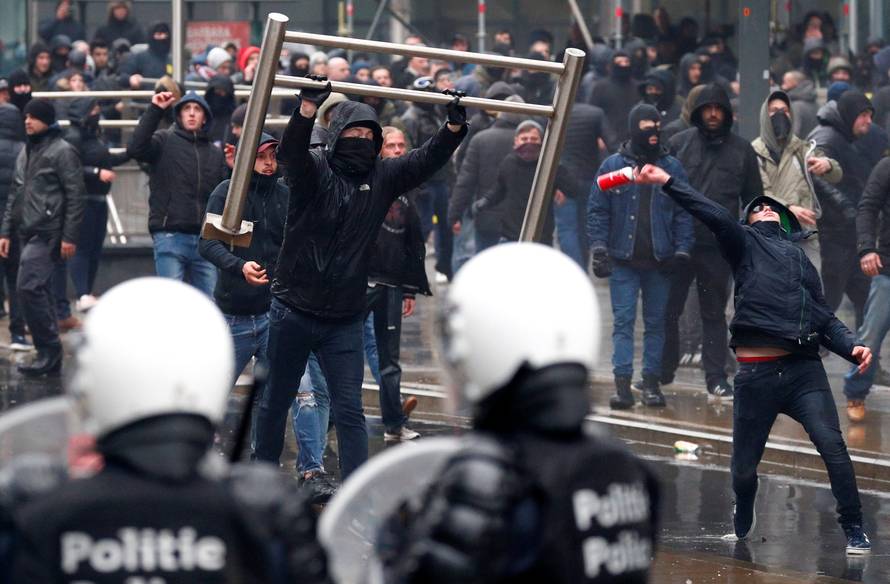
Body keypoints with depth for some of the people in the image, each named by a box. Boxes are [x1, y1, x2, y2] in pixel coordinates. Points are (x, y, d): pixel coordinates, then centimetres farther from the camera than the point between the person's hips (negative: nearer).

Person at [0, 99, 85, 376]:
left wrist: (69, 236, -16)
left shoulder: (63, 152, -7)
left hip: (48, 234, -8)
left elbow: (75, 197, -11)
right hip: (28, 234, 8)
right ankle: (50, 357, 11)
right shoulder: (25, 152, 18)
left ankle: (49, 350, -11)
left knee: (28, 287, -17)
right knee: (40, 292, 8)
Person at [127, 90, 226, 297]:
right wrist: (154, 110, -17)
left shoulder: (215, 153, 17)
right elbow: (135, 148, -16)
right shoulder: (164, 141, 3)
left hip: (206, 238, 5)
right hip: (170, 236, -4)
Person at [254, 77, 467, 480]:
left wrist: (454, 127, -24)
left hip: (345, 320, 3)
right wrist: (307, 110, -48)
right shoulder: (313, 168, -8)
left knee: (350, 411, -1)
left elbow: (427, 160, -4)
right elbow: (290, 151, -29)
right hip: (294, 310, -2)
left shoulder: (382, 177, 4)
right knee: (276, 402, 11)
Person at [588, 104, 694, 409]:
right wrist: (599, 247, -5)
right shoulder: (613, 166, 3)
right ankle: (622, 384, -6)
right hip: (623, 260, -1)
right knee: (623, 320, -5)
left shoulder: (672, 168, 6)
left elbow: (684, 213, 7)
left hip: (659, 260, 1)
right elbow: (597, 210, 4)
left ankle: (652, 382, 11)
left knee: (656, 322, 5)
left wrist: (682, 250, -2)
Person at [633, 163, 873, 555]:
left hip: (804, 368, 2)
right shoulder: (745, 243, 15)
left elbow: (825, 319, 23)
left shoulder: (800, 259, 26)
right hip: (756, 372, -2)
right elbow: (716, 217, -1)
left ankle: (854, 531, -11)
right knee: (744, 464, 4)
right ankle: (741, 530, 31)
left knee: (832, 445, -16)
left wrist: (851, 348, 5)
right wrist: (668, 184, -14)